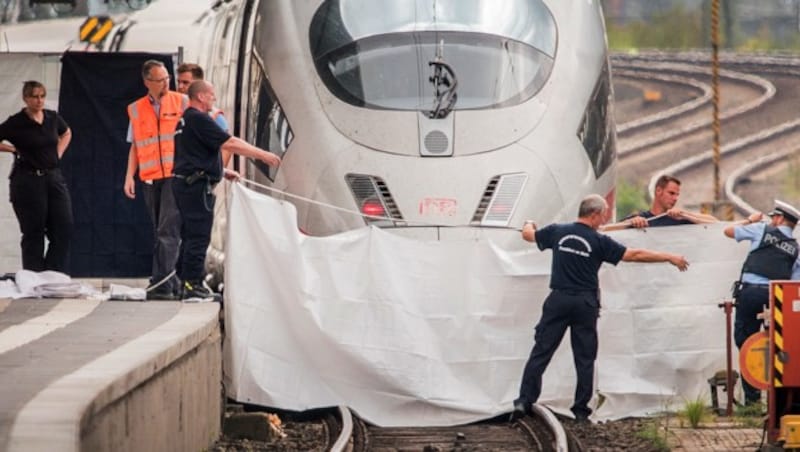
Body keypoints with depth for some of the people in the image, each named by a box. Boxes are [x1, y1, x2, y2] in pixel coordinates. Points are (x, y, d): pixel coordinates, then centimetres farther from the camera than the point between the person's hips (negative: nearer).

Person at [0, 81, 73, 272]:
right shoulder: (16, 123, -8)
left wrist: (58, 153, 12)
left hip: (54, 178, 5)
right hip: (28, 181, -5)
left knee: (64, 228, -2)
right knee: (33, 234, 1)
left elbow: (66, 134, 27)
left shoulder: (53, 118, 6)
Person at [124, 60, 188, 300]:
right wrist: (129, 176, 6)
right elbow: (135, 145, 16)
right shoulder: (136, 109, 11)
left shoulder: (182, 103, 3)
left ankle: (162, 284, -17)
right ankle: (172, 283, 14)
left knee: (167, 231, -13)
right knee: (160, 232, 8)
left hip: (176, 175, -4)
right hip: (150, 178, 4)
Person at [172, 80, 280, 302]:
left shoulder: (186, 120, 18)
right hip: (197, 185, -11)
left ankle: (189, 283, 17)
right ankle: (192, 286, -8)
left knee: (191, 235, 14)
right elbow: (229, 144, -17)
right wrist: (262, 155, -12)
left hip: (185, 183, 11)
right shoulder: (198, 119, -14)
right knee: (198, 236, -8)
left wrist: (222, 171, 27)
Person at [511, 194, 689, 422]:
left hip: (559, 300, 2)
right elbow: (635, 255, -6)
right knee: (585, 358, 8)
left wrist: (528, 225, 43)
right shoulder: (599, 241, -6)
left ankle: (524, 401, -7)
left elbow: (529, 235, 18)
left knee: (541, 351, 2)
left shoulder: (558, 232, 1)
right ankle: (581, 409, 8)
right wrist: (670, 258, 2)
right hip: (585, 304, -2)